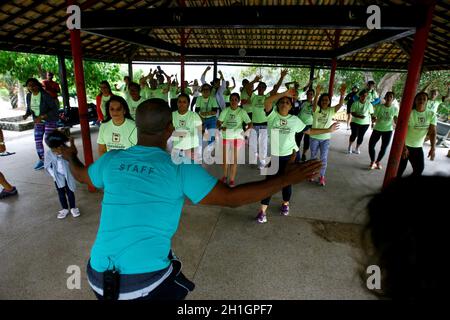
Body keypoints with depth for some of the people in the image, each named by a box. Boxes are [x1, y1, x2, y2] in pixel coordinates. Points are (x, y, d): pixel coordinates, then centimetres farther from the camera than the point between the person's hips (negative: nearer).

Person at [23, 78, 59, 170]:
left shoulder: (45, 95, -21)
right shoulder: (29, 96, -2)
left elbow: (54, 109, -23)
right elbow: (29, 109, 10)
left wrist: (41, 117, -29)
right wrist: (26, 114, -13)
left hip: (50, 120, -6)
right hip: (38, 121, 6)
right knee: (37, 141, 6)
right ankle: (41, 160, 21)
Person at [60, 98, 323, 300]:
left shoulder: (112, 159, -1)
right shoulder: (180, 168, -16)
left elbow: (81, 175, 21)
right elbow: (231, 198, -17)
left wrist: (71, 157, 45)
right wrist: (286, 179, -9)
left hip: (99, 275, 5)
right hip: (148, 278, -4)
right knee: (179, 290, 27)